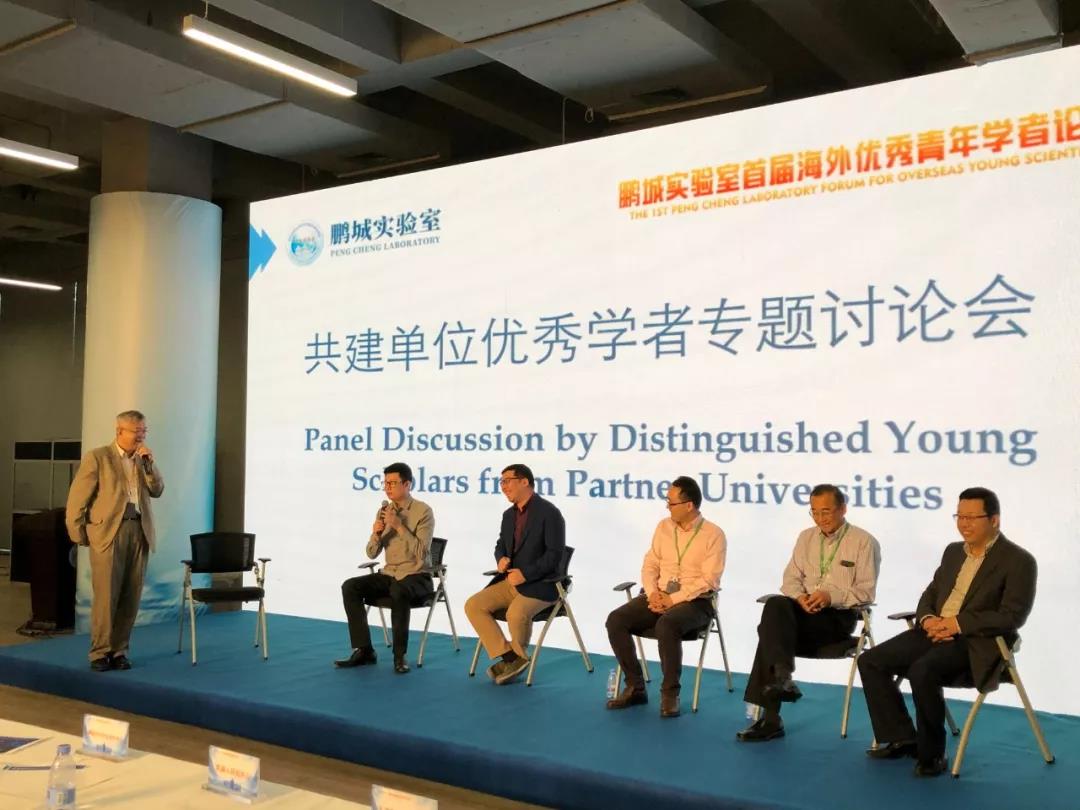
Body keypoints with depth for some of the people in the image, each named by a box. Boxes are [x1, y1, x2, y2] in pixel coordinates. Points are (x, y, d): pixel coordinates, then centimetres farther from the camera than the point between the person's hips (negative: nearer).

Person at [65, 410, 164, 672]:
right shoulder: (98, 457, 0)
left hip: (139, 532, 5)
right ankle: (100, 652, 4)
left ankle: (119, 650, 13)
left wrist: (149, 463, -2)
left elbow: (157, 491, 9)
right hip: (108, 531, -5)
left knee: (131, 597, 4)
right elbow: (77, 498, -1)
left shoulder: (143, 460, 17)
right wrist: (78, 533, -4)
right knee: (106, 595, -6)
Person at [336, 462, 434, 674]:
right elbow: (372, 553, 8)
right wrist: (375, 533, -13)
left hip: (417, 577, -6)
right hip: (389, 574, 6)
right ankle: (364, 650, -12)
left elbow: (421, 552, -20)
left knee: (399, 591, -38)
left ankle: (400, 655, -25)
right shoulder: (384, 511, 8)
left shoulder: (423, 511, -9)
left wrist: (399, 526, -23)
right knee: (350, 587, -16)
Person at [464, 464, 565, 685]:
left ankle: (517, 658, -2)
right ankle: (510, 657, -11)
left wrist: (525, 574, -23)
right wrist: (501, 559, -2)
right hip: (511, 581, 8)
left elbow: (555, 555, -17)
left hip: (539, 584, -7)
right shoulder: (509, 514, 13)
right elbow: (501, 546, 22)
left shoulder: (549, 513, -11)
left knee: (516, 613, -33)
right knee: (473, 605, -12)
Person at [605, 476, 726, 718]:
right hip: (659, 597, 5)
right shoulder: (664, 526, 9)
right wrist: (653, 593, -9)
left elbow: (708, 581, -14)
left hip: (694, 602, -5)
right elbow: (650, 565, 10)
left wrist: (673, 599, -19)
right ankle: (635, 687, -6)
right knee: (615, 620, -19)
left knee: (666, 625, -38)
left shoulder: (713, 534, -7)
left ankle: (670, 692, -19)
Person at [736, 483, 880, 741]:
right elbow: (791, 579, 14)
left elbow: (865, 591, -4)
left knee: (771, 627, -29)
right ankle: (781, 678, -36)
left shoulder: (864, 542, 2)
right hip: (804, 610, 5)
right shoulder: (806, 537, 18)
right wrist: (799, 596, -9)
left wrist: (831, 596, -20)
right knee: (776, 605, -31)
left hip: (839, 616, -5)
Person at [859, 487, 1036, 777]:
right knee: (871, 661, -8)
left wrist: (958, 623, -21)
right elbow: (930, 594, 18)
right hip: (935, 632, 8)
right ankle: (902, 738, 2)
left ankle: (932, 753, -14)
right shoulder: (953, 551, 17)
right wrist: (927, 619, -6)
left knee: (922, 671, -34)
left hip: (976, 643, -7)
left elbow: (1013, 616, -15)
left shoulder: (1019, 561, -5)